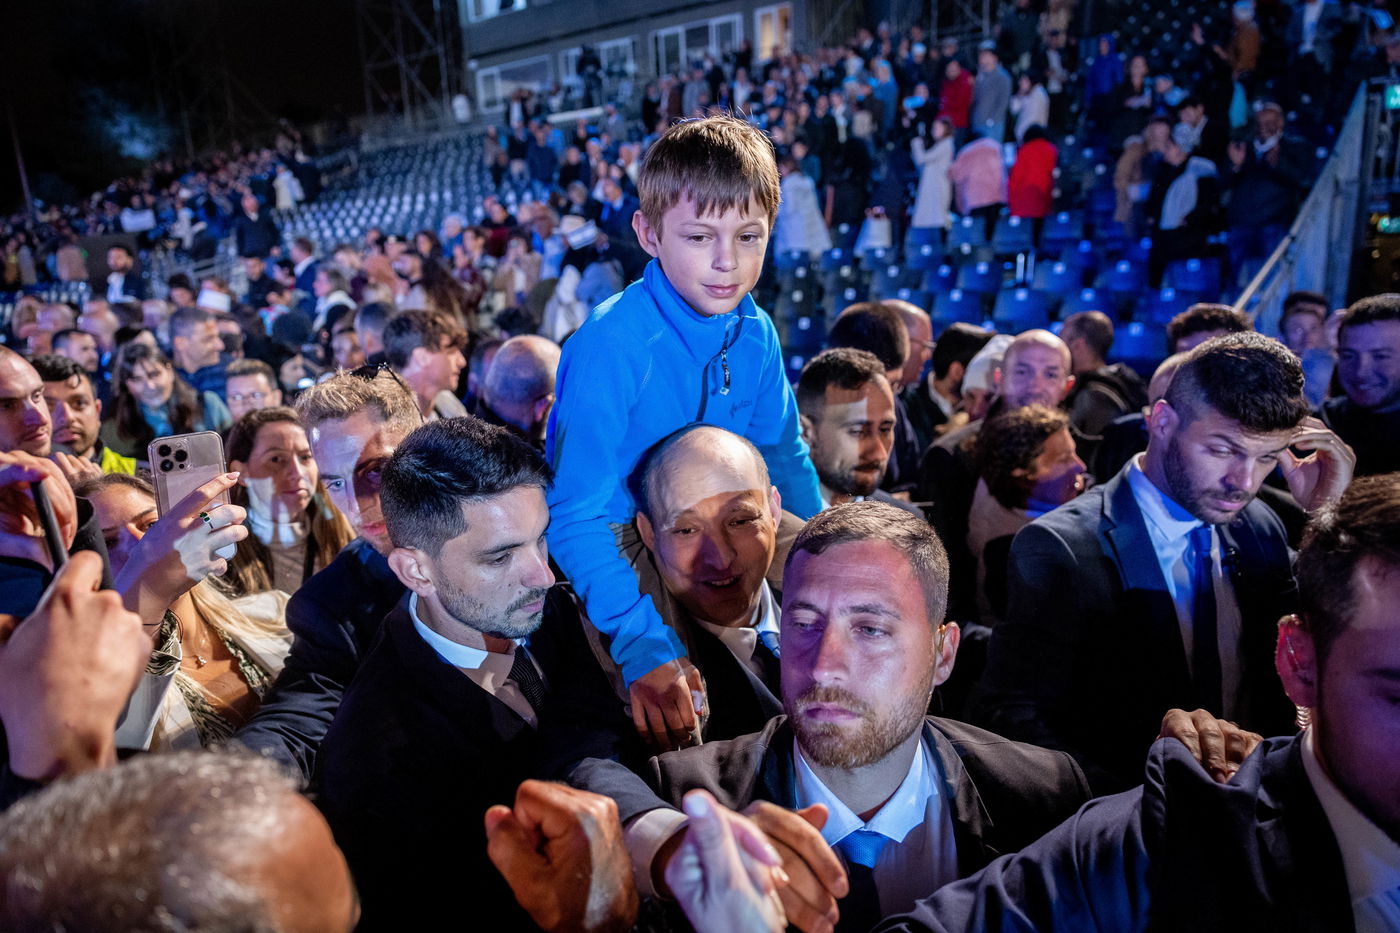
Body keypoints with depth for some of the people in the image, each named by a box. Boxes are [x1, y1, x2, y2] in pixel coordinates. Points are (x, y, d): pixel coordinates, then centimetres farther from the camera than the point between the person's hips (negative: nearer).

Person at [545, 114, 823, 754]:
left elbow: (784, 460, 10)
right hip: (610, 577, -5)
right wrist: (645, 643, -38)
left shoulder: (755, 334, -7)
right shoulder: (611, 346, -26)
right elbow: (576, 518, -29)